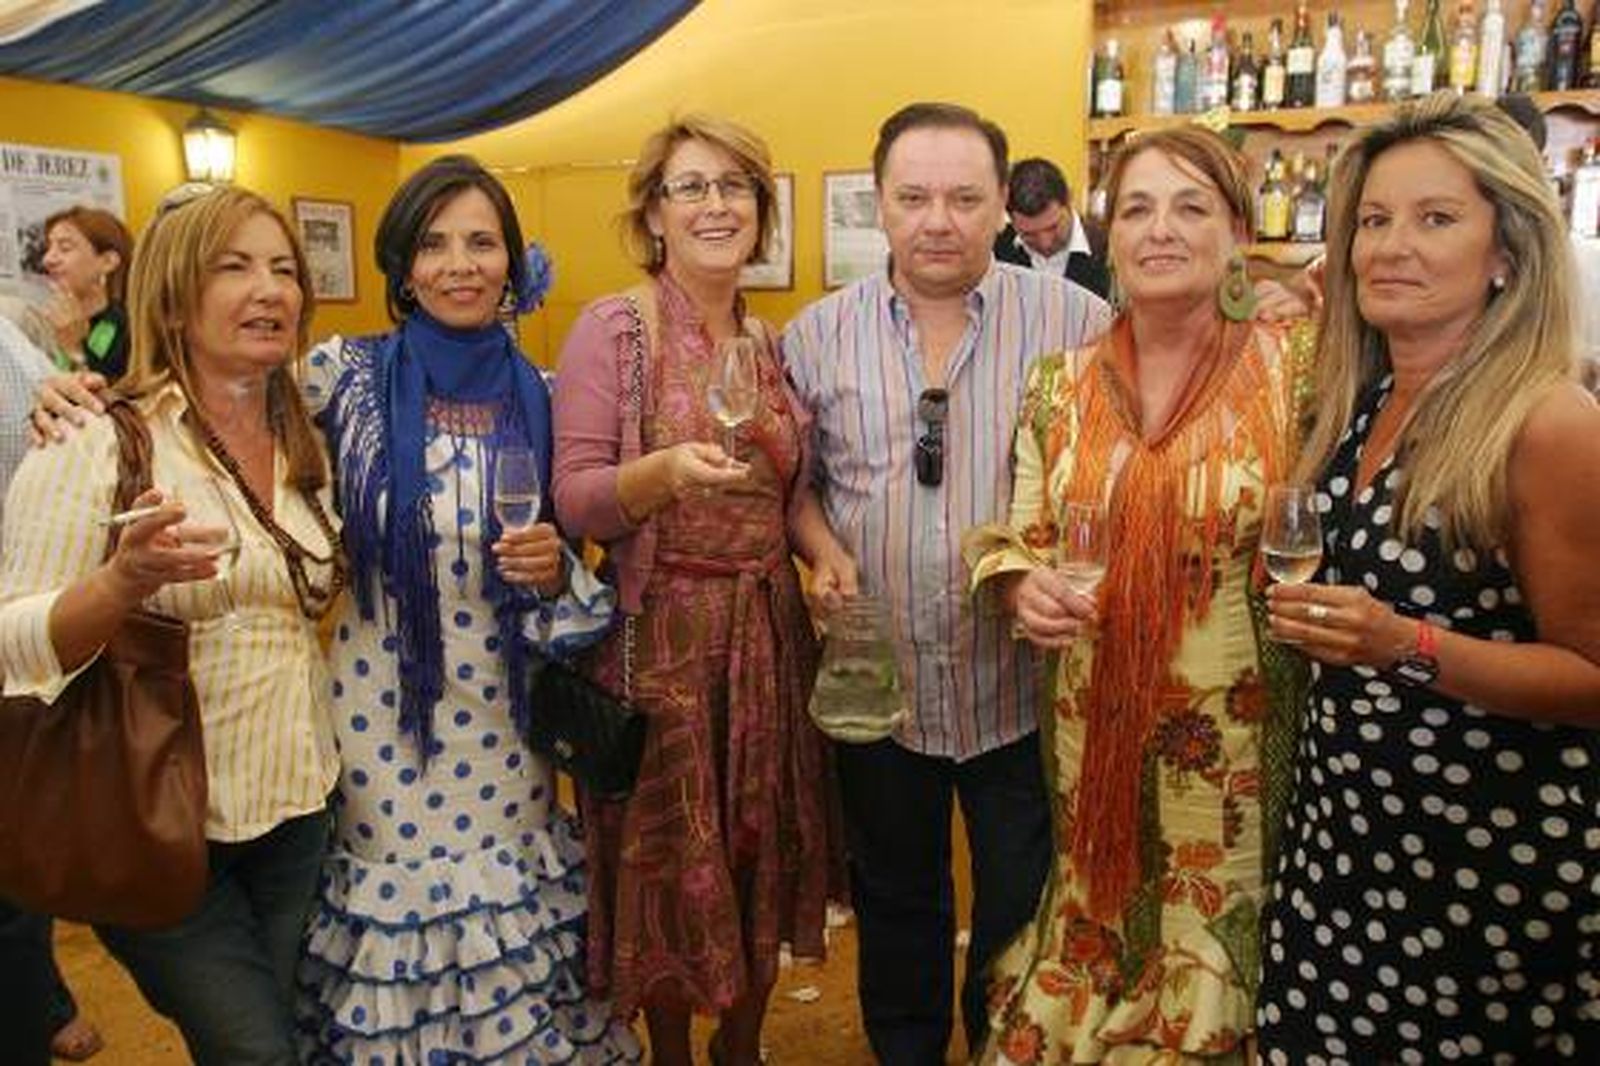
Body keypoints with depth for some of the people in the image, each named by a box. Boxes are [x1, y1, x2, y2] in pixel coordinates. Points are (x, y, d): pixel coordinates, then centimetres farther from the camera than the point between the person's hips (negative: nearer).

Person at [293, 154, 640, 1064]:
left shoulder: (537, 397, 0)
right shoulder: (347, 375, -6)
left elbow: (564, 575, 6)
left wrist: (554, 570, -15)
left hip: (502, 721, 2)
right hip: (381, 716, -1)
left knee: (512, 914, 13)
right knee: (396, 910, 12)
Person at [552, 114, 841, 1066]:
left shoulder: (770, 341, 8)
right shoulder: (613, 328, -8)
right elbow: (575, 502, -13)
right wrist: (667, 469, -31)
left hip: (768, 629, 5)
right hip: (660, 634, -5)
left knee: (764, 848, 15)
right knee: (669, 857, 9)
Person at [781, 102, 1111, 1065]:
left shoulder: (1075, 321, -8)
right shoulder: (818, 334, -1)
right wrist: (822, 548, -10)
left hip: (1024, 685, -1)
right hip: (876, 682, 2)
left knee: (1023, 914, 16)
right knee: (894, 904, 22)